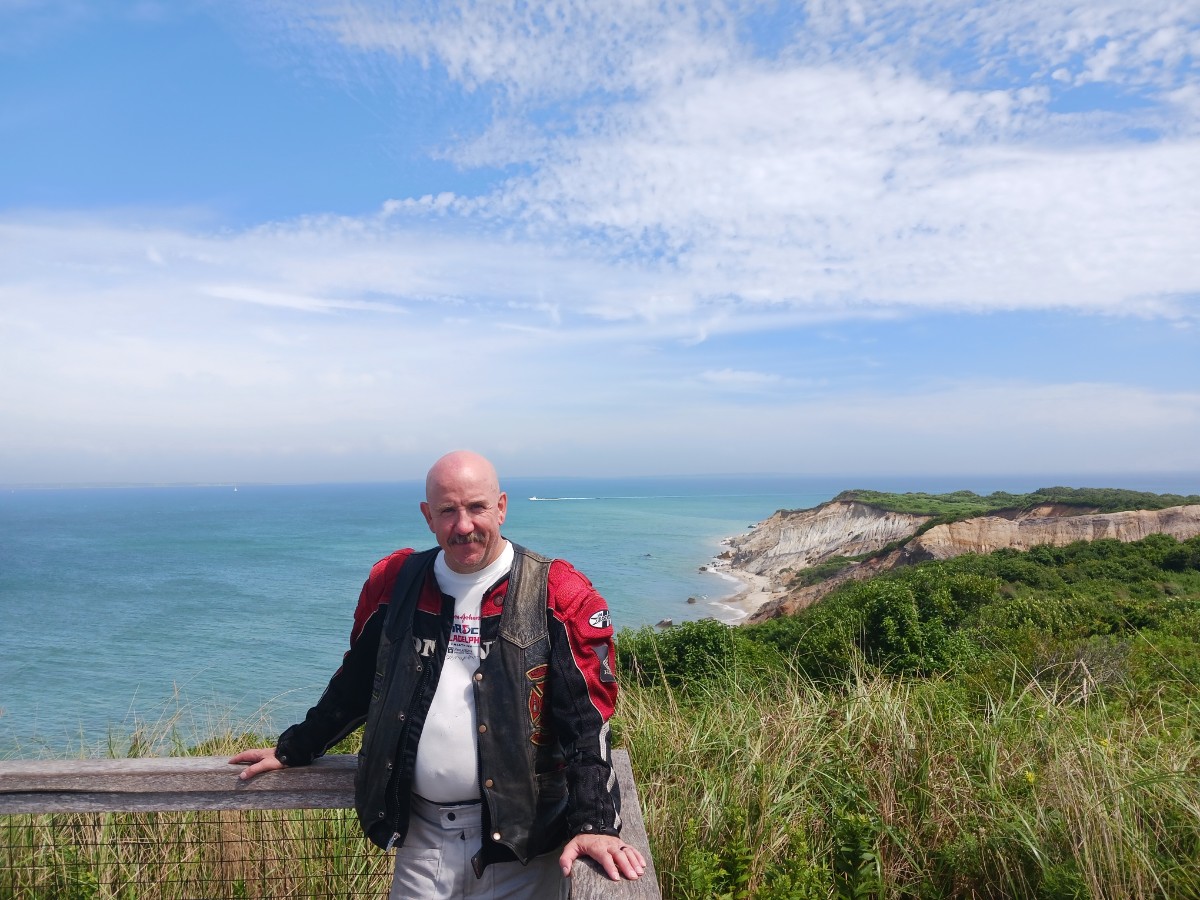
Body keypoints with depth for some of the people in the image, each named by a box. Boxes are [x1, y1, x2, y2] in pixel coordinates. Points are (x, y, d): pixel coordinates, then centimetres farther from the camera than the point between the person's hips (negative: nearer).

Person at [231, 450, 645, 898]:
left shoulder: (558, 595, -11)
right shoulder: (394, 582, 1)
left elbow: (587, 717, -14)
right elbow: (355, 683, 16)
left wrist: (595, 823, -23)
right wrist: (292, 750, 23)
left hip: (520, 835, -3)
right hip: (421, 834, 3)